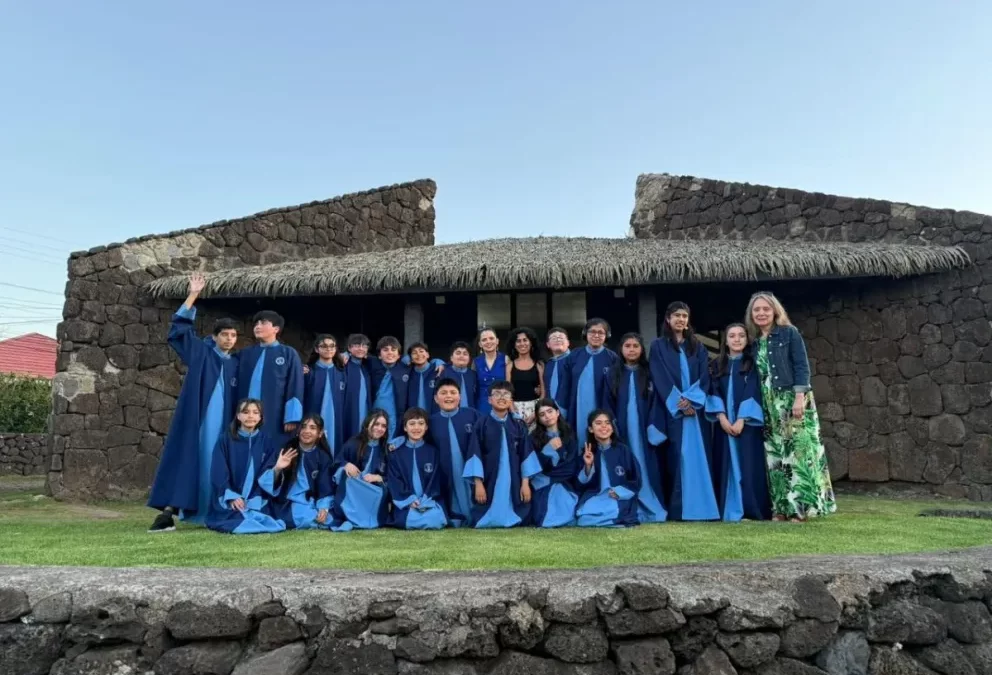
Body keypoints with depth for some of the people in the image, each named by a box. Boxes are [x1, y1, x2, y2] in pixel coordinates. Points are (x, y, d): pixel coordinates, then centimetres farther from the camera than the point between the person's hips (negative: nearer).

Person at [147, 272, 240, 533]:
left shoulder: (236, 364, 14)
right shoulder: (200, 352, 6)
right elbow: (179, 327, -1)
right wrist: (193, 295, -7)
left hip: (223, 424, 3)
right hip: (196, 421, -3)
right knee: (186, 460, -6)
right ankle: (169, 511, -5)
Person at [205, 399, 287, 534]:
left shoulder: (266, 442, 5)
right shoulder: (226, 440, 2)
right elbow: (218, 472, -3)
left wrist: (256, 499, -11)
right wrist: (232, 496, -16)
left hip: (256, 500, 1)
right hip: (228, 500, -1)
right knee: (234, 521, -28)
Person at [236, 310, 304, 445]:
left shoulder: (289, 354, 4)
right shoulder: (246, 354, 16)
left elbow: (295, 387, -2)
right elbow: (239, 386, 12)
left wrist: (292, 418, -9)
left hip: (276, 418, -3)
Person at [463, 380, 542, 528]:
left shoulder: (518, 426, 7)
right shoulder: (481, 424, 0)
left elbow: (526, 454, 5)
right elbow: (475, 455, -3)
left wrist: (525, 483, -1)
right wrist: (478, 483, -9)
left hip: (513, 482, 2)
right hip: (489, 481, -2)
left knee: (515, 521, 2)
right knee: (487, 521, 0)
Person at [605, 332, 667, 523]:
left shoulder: (650, 373, 6)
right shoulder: (613, 374, 8)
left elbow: (656, 402, 1)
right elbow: (608, 404, 5)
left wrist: (653, 428, -9)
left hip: (644, 429, 0)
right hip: (621, 429, 1)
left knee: (646, 466, 0)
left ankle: (651, 510, 5)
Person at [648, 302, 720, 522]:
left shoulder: (697, 347, 15)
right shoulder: (658, 346, 6)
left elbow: (704, 378, 5)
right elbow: (661, 379, -4)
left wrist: (691, 399, -12)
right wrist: (678, 403, -13)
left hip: (696, 409, 3)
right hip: (671, 411, -3)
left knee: (698, 456, -1)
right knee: (677, 457, -7)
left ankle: (700, 506, 1)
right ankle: (678, 509, -6)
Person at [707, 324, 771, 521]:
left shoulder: (752, 363, 4)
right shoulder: (717, 365, 11)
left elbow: (753, 392, -6)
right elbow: (714, 393, 3)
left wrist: (741, 420, -16)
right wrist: (721, 417, -12)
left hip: (747, 423, -2)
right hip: (724, 423, 3)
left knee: (749, 465, -6)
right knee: (727, 465, 1)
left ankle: (753, 510, -1)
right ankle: (730, 510, 4)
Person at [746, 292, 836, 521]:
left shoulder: (789, 332, -2)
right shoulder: (754, 341, 12)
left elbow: (802, 366, -8)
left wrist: (799, 397, -18)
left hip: (792, 400, -5)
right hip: (768, 405, 5)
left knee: (798, 451, -7)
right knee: (774, 455, 4)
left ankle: (800, 507, -2)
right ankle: (781, 508, 9)